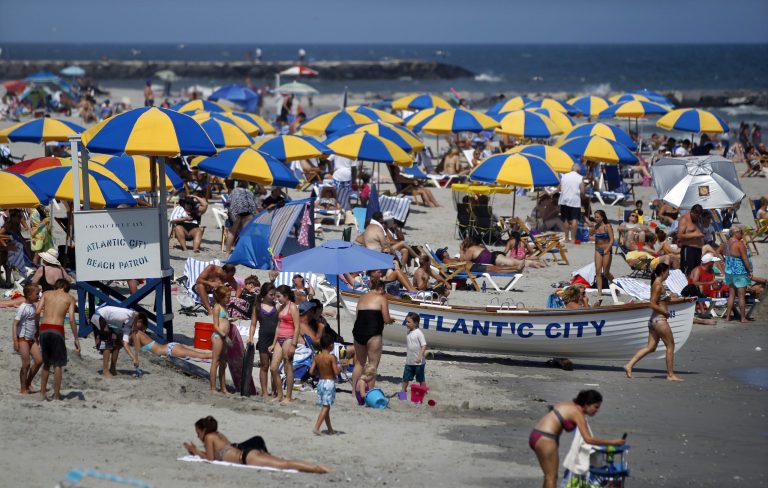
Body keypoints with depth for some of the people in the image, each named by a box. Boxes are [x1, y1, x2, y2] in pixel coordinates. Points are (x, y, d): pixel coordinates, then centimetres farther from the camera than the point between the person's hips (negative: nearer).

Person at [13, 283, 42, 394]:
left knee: (39, 360, 0)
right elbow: (15, 324, -17)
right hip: (23, 339, -8)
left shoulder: (34, 307, 10)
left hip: (32, 339, 8)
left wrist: (37, 338, 22)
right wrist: (15, 341, -22)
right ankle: (23, 389, 4)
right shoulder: (23, 308, -15)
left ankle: (28, 384, 15)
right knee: (26, 364, -7)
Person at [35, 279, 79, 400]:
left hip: (44, 329, 3)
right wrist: (76, 339, 1)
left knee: (47, 363, 18)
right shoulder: (69, 298, 8)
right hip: (57, 330, -3)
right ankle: (56, 396, 2)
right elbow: (72, 319, -2)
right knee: (58, 364, 4)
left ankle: (42, 393, 14)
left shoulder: (47, 294, 14)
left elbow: (38, 312, 1)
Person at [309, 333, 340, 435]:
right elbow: (336, 372, -17)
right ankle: (316, 427, -17)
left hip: (320, 382, 6)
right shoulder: (332, 357, -13)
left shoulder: (317, 357, 3)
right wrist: (338, 367, 4)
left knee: (324, 406, 14)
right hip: (330, 382, -6)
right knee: (326, 407, -5)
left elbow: (311, 371, 0)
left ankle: (330, 429, 23)